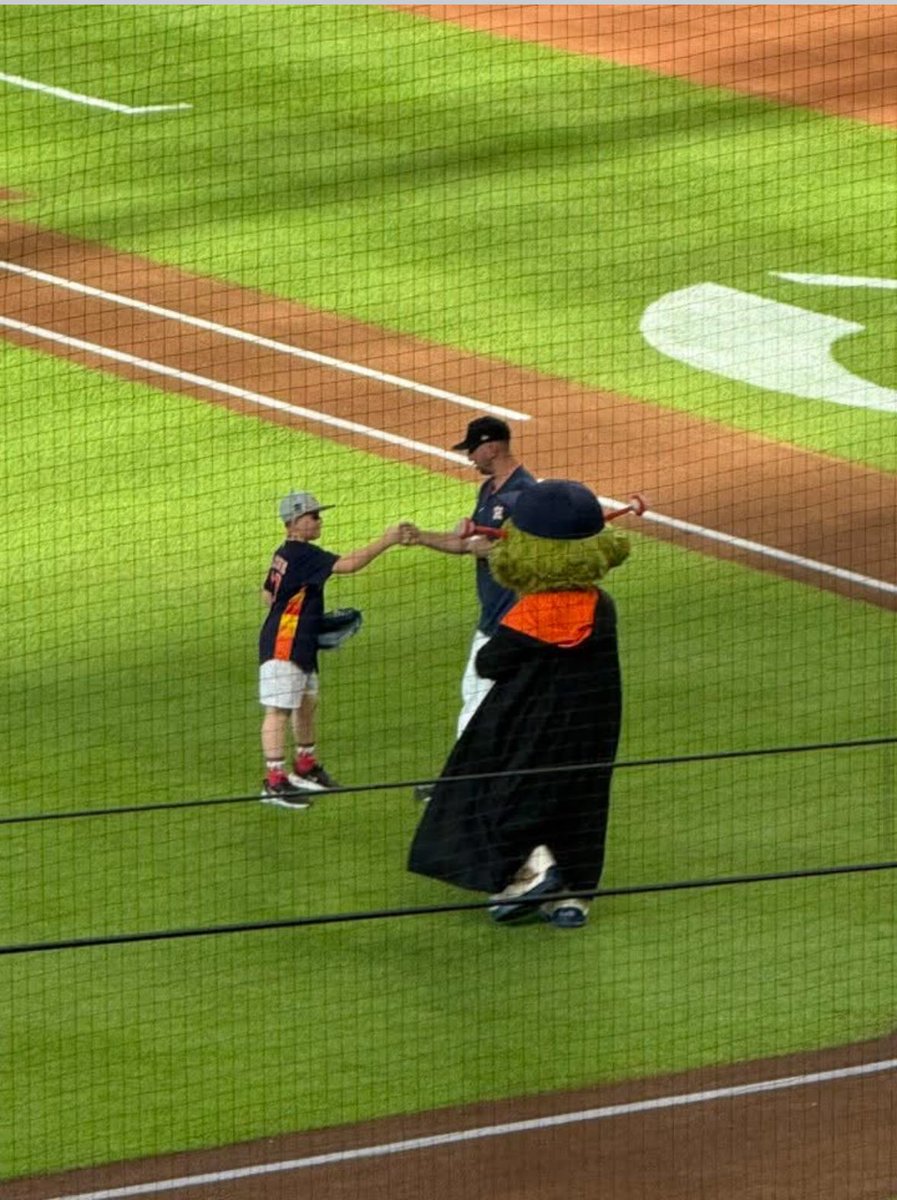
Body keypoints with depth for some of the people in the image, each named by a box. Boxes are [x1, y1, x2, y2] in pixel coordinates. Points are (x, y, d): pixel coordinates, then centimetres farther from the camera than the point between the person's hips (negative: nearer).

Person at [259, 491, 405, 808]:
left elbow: (268, 593, 21)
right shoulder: (302, 554, -19)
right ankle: (274, 782, -12)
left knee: (306, 702, 22)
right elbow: (347, 564, -29)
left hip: (301, 645, 11)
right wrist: (386, 541, -27)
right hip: (283, 646, -11)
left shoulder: (285, 554, 11)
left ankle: (305, 768, 36)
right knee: (279, 709, -10)